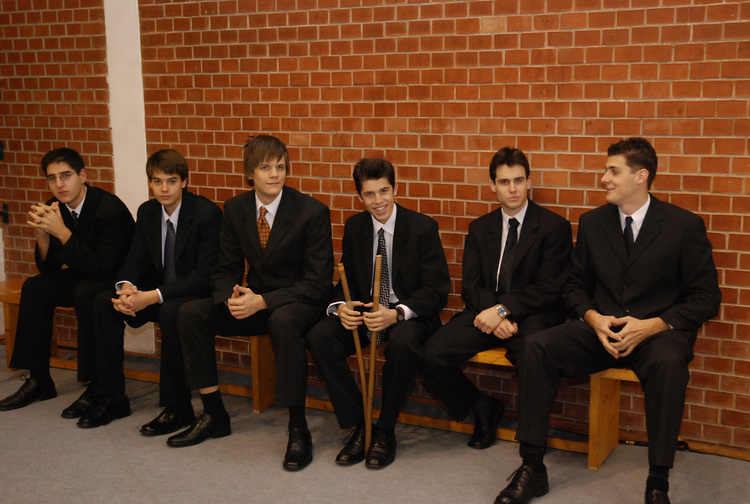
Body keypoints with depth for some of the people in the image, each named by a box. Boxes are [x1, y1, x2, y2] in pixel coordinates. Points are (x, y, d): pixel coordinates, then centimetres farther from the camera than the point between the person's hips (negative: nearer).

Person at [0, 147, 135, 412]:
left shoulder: (110, 208, -25)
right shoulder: (56, 208, -4)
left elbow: (102, 267, -31)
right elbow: (48, 268, -1)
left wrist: (62, 232, -35)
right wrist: (42, 232, -20)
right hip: (84, 277, 8)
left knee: (85, 291, -33)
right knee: (34, 287, -9)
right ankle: (38, 380, -2)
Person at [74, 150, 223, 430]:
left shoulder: (207, 213, -17)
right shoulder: (147, 212, 4)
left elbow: (205, 274, -22)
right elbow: (135, 260, 7)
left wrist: (152, 296, -29)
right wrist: (126, 287, -19)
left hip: (198, 293, -7)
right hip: (158, 291, 7)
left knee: (170, 311, -37)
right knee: (104, 302, -12)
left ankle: (177, 407, -24)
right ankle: (110, 397, -4)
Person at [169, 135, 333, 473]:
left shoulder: (312, 212, -13)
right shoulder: (235, 209, 2)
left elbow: (319, 281, -15)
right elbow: (227, 270, 8)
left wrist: (262, 301, -25)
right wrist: (232, 297, -18)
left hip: (299, 302, -5)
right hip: (254, 301, 6)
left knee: (284, 321, -40)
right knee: (190, 313, -14)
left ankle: (298, 428, -26)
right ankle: (214, 415, -1)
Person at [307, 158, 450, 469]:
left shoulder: (423, 227, -8)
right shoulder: (354, 227, 6)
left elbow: (437, 290, -11)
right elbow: (347, 281, 10)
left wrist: (397, 314, -28)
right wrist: (341, 307, -15)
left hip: (409, 313, -4)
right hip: (364, 311, 4)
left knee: (403, 342, -38)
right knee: (319, 337, -23)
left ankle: (385, 431, -15)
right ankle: (359, 426, -12)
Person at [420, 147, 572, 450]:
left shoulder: (554, 227, 0)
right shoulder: (480, 228, 14)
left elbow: (548, 289, -8)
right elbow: (470, 286, 7)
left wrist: (503, 309, -19)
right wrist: (494, 315, -14)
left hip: (532, 315, -4)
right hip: (486, 312, 4)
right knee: (432, 356, -19)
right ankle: (482, 407, 10)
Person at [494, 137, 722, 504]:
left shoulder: (685, 225, -1)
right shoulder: (592, 223, 10)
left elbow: (706, 297, -2)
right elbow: (575, 285, 15)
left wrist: (654, 325, -17)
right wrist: (593, 318, -8)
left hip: (658, 332, -3)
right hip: (602, 328, 3)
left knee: (668, 363, -39)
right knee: (536, 347, -23)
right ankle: (532, 468, -16)